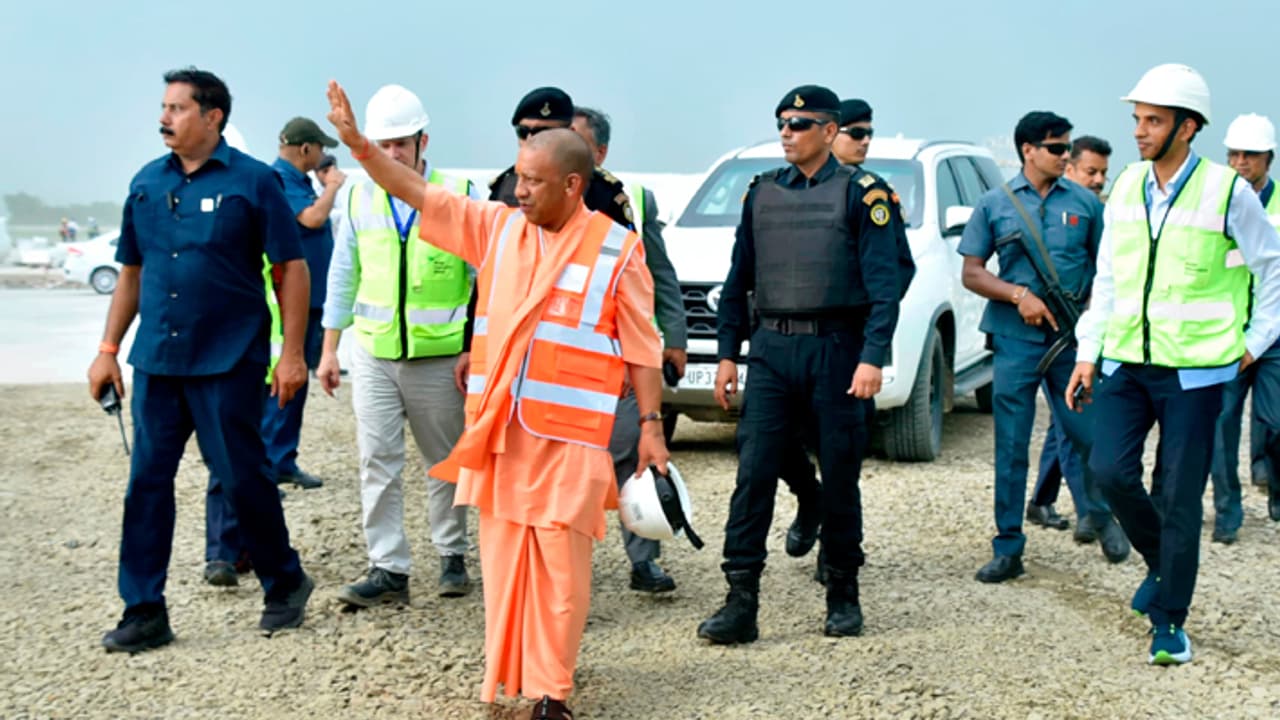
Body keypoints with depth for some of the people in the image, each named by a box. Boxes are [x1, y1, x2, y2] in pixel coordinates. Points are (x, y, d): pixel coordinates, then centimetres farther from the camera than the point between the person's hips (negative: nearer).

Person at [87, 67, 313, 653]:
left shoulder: (252, 181, -6)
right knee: (147, 482, 4)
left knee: (241, 477, 1)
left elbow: (292, 268, -6)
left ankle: (284, 584, 22)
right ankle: (144, 612, 12)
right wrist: (108, 349, 12)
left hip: (227, 362, -5)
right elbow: (131, 272, 16)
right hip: (157, 361, 5)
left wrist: (292, 353, -11)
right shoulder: (146, 183, 9)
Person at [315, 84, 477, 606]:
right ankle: (388, 570, 1)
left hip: (439, 356, -2)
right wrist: (329, 349, 8)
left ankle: (452, 557, 25)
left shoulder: (458, 196, -5)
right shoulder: (361, 200, 4)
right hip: (374, 354, 2)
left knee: (444, 462, 11)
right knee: (377, 462, -3)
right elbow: (343, 278, 10)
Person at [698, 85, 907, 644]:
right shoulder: (762, 193, 11)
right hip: (771, 350, 3)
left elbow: (884, 286, -6)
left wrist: (871, 358, -16)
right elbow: (738, 281, 14)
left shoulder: (861, 194, -1)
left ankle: (843, 598, 21)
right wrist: (727, 353, 7)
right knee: (753, 476, -5)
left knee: (840, 480, 6)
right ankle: (741, 604, -3)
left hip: (836, 350, -3)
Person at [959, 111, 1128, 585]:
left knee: (1090, 435, 0)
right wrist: (1018, 294, -12)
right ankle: (1008, 547, 10)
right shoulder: (995, 205, 4)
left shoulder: (1084, 203, 7)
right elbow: (971, 273, 3)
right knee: (1010, 448, 1)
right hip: (1016, 339, 0)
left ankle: (1103, 516, 28)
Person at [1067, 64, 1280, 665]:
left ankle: (1169, 623, 13)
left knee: (1180, 498, 0)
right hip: (1126, 364, 4)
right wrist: (1087, 354, 9)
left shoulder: (1227, 192, -9)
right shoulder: (1125, 188, 5)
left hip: (1194, 371, -4)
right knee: (1110, 469, -8)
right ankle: (1160, 560, 22)